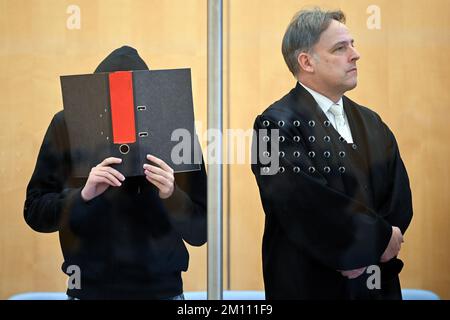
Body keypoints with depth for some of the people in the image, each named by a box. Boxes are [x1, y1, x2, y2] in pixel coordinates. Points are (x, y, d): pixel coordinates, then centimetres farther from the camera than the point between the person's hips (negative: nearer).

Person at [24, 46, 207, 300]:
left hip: (162, 289, 0)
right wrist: (83, 195, -22)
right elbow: (34, 212, -5)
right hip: (88, 289, 1)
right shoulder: (68, 125, -7)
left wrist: (171, 195, -25)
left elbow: (200, 233, -6)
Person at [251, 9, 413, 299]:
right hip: (311, 284, -6)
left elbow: (399, 196, 2)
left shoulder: (371, 123, 9)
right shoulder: (278, 124, -13)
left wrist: (366, 251, -14)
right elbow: (306, 204, -22)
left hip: (378, 283, 6)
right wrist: (379, 239, -14)